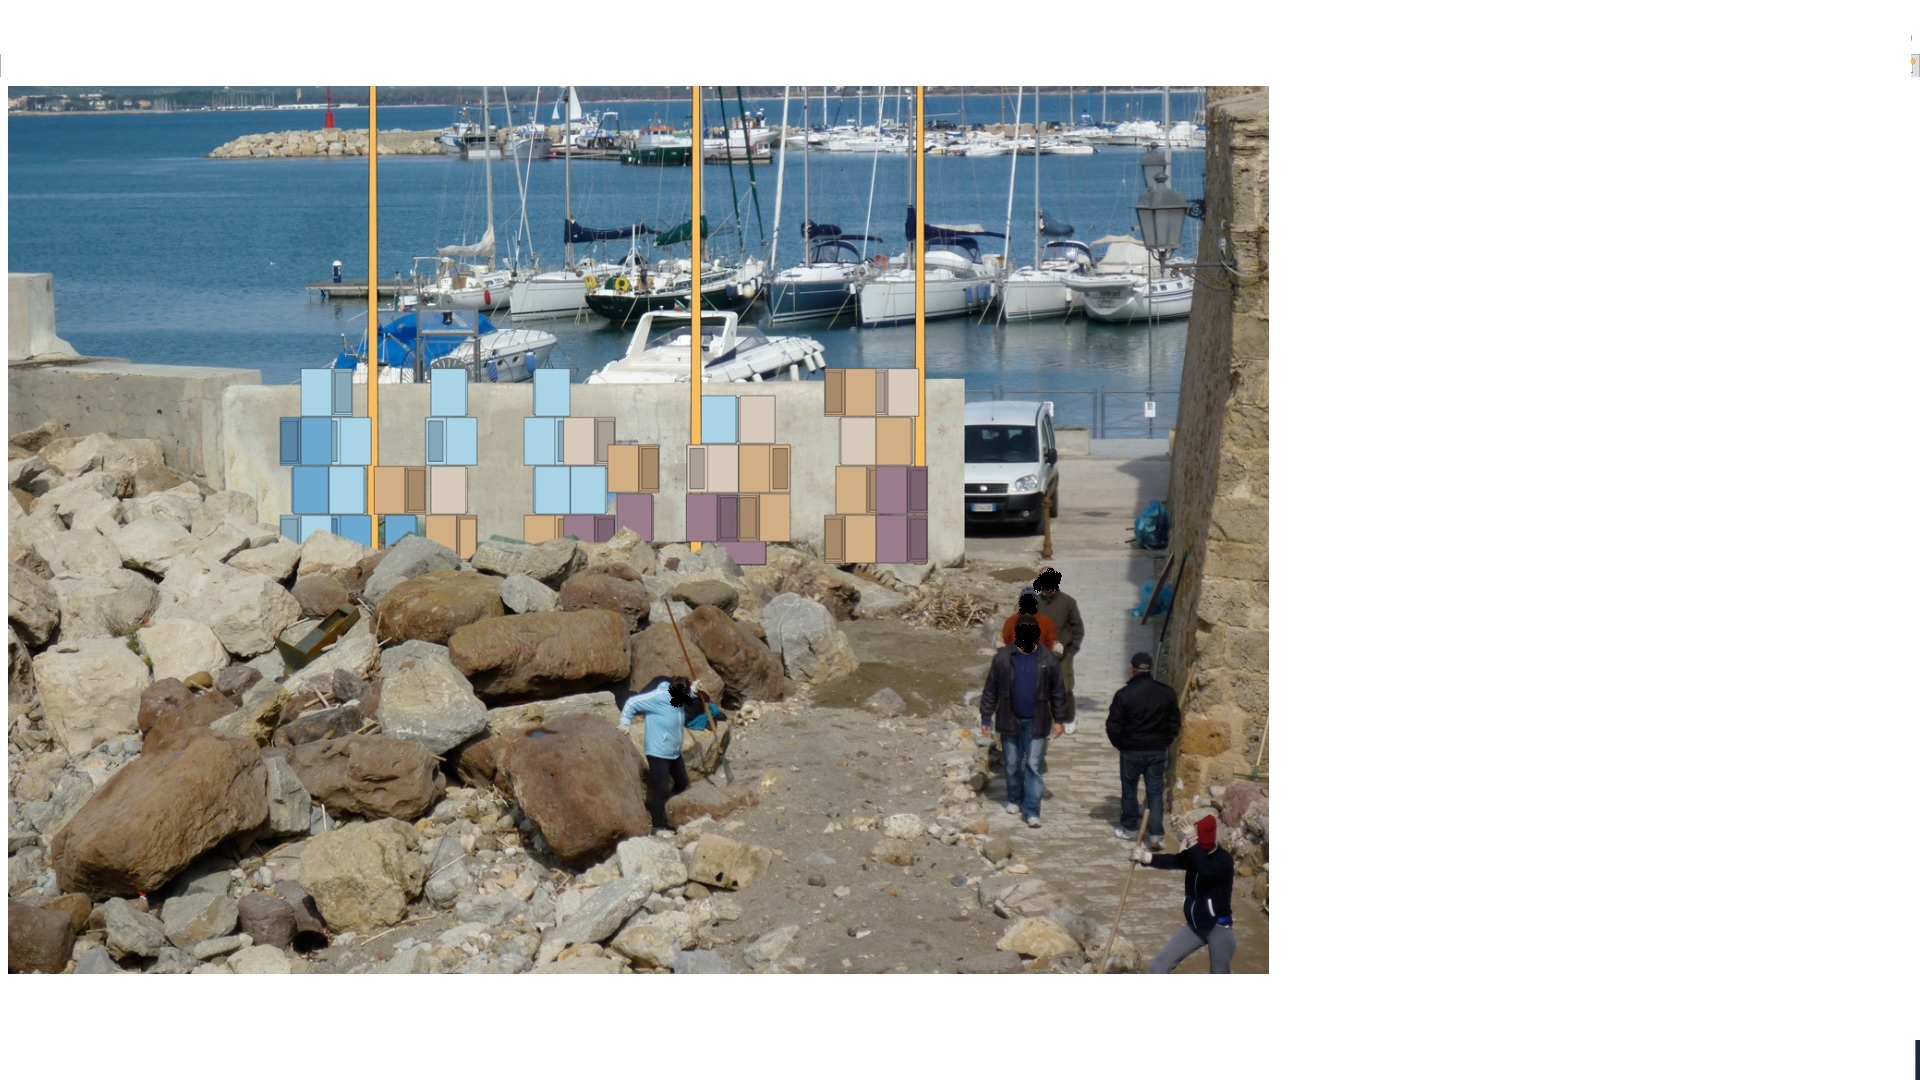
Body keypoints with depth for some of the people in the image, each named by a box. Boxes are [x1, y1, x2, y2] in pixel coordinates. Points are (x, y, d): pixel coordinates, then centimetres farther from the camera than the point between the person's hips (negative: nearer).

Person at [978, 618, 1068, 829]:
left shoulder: (1048, 660, -5)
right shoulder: (1003, 658, -7)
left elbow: (1058, 691, 4)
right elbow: (990, 690, 0)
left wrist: (1058, 719, 3)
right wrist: (986, 718, 1)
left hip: (1035, 722, -1)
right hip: (1010, 721, 1)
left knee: (1034, 766, -3)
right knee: (1012, 764, 13)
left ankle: (1032, 811, -1)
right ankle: (1014, 800, 33)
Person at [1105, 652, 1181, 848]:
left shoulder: (1124, 694, -14)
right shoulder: (1167, 693, -3)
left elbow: (1113, 726, -10)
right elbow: (1174, 724, 5)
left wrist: (1119, 744, 8)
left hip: (1131, 750, -2)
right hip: (1158, 751, 2)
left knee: (1129, 789, 16)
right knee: (1155, 792, 8)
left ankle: (1130, 828, 28)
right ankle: (1155, 835, 3)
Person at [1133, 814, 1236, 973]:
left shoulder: (1224, 860, -17)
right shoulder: (1194, 856, 1)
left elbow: (1206, 871, -38)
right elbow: (1173, 861, -17)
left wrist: (1193, 843, -37)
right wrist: (1147, 857, -35)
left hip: (1219, 928, -6)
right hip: (1196, 925, 6)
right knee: (1162, 961, 3)